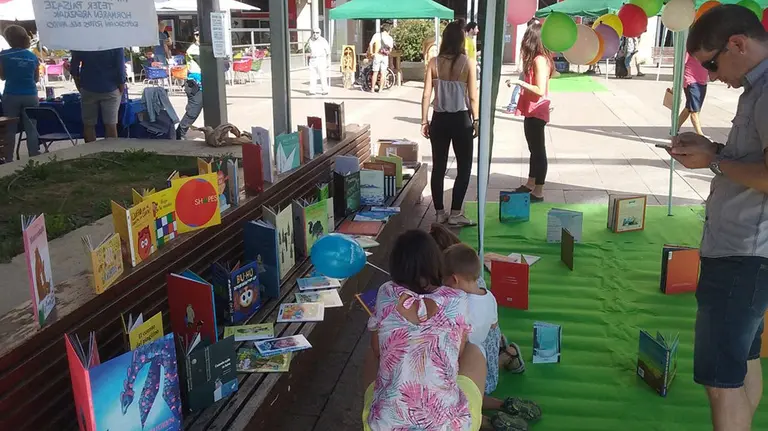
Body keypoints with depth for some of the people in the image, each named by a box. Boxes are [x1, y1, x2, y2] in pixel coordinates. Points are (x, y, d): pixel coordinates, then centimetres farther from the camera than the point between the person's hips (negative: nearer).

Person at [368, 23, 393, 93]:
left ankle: (372, 89, 5)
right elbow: (390, 49, 6)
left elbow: (370, 44, -10)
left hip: (377, 55, -1)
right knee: (383, 73, 6)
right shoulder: (390, 38, 7)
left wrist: (371, 53, -4)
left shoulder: (376, 35, 1)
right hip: (385, 56, 1)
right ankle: (380, 89, 7)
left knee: (375, 72, 4)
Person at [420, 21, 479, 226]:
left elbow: (426, 95, -2)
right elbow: (473, 97, -7)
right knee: (464, 167, 8)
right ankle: (455, 213, 6)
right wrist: (476, 120, 3)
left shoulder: (434, 62, 0)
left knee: (439, 167, 10)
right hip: (461, 119, -3)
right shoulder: (467, 63, -7)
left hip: (439, 119, 3)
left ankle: (439, 213, 15)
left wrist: (424, 121, 5)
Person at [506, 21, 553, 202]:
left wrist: (519, 82, -22)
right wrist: (523, 89, 7)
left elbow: (540, 91, -24)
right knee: (534, 149, 18)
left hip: (536, 112, -10)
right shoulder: (539, 59, 10)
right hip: (532, 111, 10)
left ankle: (538, 192, 3)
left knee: (539, 150, -3)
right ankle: (530, 184, 31)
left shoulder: (539, 60, -18)